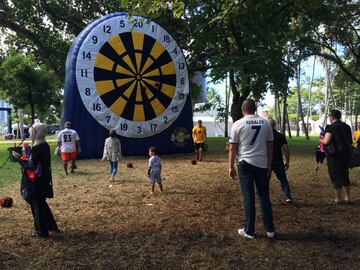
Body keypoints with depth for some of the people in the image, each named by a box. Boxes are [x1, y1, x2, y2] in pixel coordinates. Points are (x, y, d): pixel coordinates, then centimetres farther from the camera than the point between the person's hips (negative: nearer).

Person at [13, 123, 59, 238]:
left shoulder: (36, 148, -22)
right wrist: (26, 157, 14)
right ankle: (51, 225, 31)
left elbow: (32, 165, -21)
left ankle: (42, 231, 18)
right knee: (41, 203, 22)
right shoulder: (45, 145, 6)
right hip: (44, 180, 9)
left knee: (37, 205, 6)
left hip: (37, 181, -9)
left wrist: (19, 158, -12)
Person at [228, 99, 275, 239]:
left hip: (245, 164, -3)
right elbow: (270, 145, 8)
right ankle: (270, 229, 19)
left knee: (249, 197, 4)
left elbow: (232, 148, -4)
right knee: (264, 196, 13)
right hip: (262, 164, 3)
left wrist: (231, 167, 4)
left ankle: (249, 231, 12)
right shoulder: (265, 123, 5)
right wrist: (269, 164, 16)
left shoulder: (238, 124, -4)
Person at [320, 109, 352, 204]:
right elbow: (350, 141, 16)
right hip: (346, 154, 7)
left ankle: (338, 199, 7)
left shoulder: (331, 127, -13)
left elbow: (326, 141, -18)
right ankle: (347, 198, 19)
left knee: (335, 176, 2)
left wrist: (321, 140, 2)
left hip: (334, 155, -7)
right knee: (345, 175, 15)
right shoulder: (347, 126, 10)